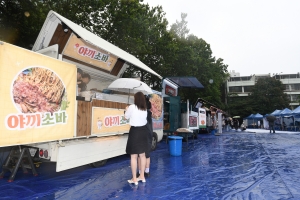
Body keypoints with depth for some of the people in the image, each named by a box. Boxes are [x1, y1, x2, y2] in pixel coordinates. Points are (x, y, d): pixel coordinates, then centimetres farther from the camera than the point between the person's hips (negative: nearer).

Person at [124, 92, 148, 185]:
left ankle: (134, 179, 12)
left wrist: (127, 110, 24)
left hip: (135, 131, -6)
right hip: (143, 131, 6)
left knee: (133, 156, 4)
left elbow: (126, 117, 3)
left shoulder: (132, 107, -12)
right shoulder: (145, 109, 2)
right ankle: (142, 176, 28)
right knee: (142, 155, 16)